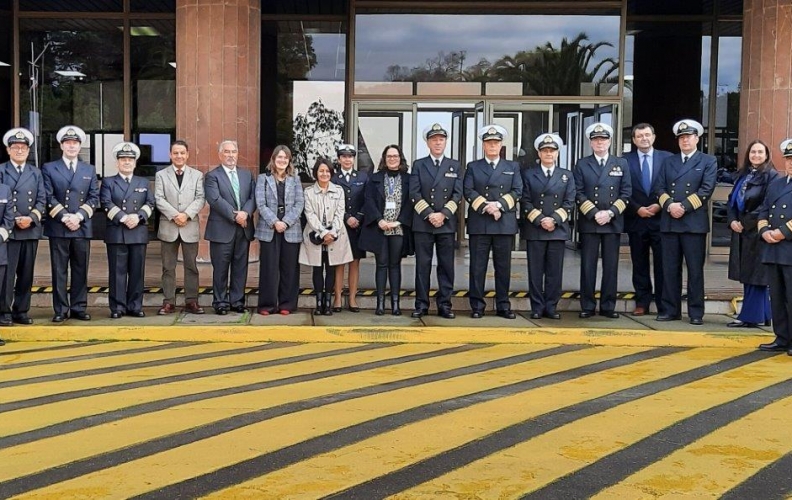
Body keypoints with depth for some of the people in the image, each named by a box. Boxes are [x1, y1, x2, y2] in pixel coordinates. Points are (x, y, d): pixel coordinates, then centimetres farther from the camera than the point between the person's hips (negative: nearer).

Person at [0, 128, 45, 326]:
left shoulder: (36, 172, 14)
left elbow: (41, 200, 8)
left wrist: (31, 218, -9)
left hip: (31, 230, 4)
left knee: (26, 273, 7)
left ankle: (21, 311, 14)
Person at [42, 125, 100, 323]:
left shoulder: (89, 170, 14)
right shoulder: (49, 168, 7)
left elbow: (94, 198, 6)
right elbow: (48, 197, -2)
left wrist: (79, 216, -9)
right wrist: (64, 217, -13)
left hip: (82, 227, 2)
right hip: (57, 227, -2)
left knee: (81, 270, 4)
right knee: (59, 271, 0)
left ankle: (79, 308, 11)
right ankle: (61, 310, 4)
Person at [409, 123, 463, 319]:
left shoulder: (454, 166, 11)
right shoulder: (418, 165, 8)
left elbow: (457, 194, 3)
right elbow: (414, 194, 0)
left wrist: (443, 214, -10)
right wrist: (429, 215, -11)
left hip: (446, 224, 1)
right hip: (422, 224, -1)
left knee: (446, 266, 2)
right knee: (422, 265, 1)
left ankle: (444, 304, 7)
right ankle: (421, 304, 6)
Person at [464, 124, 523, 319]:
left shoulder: (512, 167, 14)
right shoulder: (473, 167, 11)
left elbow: (517, 191, 3)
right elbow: (468, 191, 0)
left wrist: (499, 204, -12)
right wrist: (485, 206, -14)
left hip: (505, 224, 1)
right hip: (479, 223, -1)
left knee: (503, 267, 3)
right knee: (477, 266, 0)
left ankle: (503, 306, 10)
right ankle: (477, 306, 5)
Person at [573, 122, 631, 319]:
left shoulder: (621, 164, 11)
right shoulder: (582, 164, 7)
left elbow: (626, 192, 5)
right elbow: (578, 193, 1)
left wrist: (610, 212, -8)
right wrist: (594, 213, -10)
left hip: (613, 222, 1)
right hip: (588, 222, -1)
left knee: (611, 266, 2)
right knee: (588, 265, 0)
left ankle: (608, 306, 9)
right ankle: (587, 306, 6)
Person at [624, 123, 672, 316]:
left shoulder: (667, 158, 4)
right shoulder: (625, 160, 4)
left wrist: (660, 206, -9)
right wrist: (637, 209, -9)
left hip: (660, 219, -1)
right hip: (636, 220, 1)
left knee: (662, 264, 1)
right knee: (640, 264, 7)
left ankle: (663, 305, 8)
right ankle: (642, 302, 14)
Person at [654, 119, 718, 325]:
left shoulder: (708, 161, 6)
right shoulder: (668, 161, 17)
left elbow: (706, 190, -6)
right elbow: (659, 188, 8)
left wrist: (684, 207, -13)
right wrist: (669, 205, -10)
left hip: (694, 223, -3)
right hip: (669, 222, 4)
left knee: (695, 270, -1)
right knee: (670, 269, 5)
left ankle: (696, 313, 5)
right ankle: (670, 310, 11)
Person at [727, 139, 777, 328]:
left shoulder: (771, 176, -6)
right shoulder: (742, 175, 15)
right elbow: (732, 199, 15)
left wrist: (746, 223, -13)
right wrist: (732, 220, -1)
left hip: (758, 232, -7)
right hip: (741, 232, 7)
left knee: (755, 275, -3)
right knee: (746, 275, 9)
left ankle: (749, 316, 1)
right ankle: (762, 316, 17)